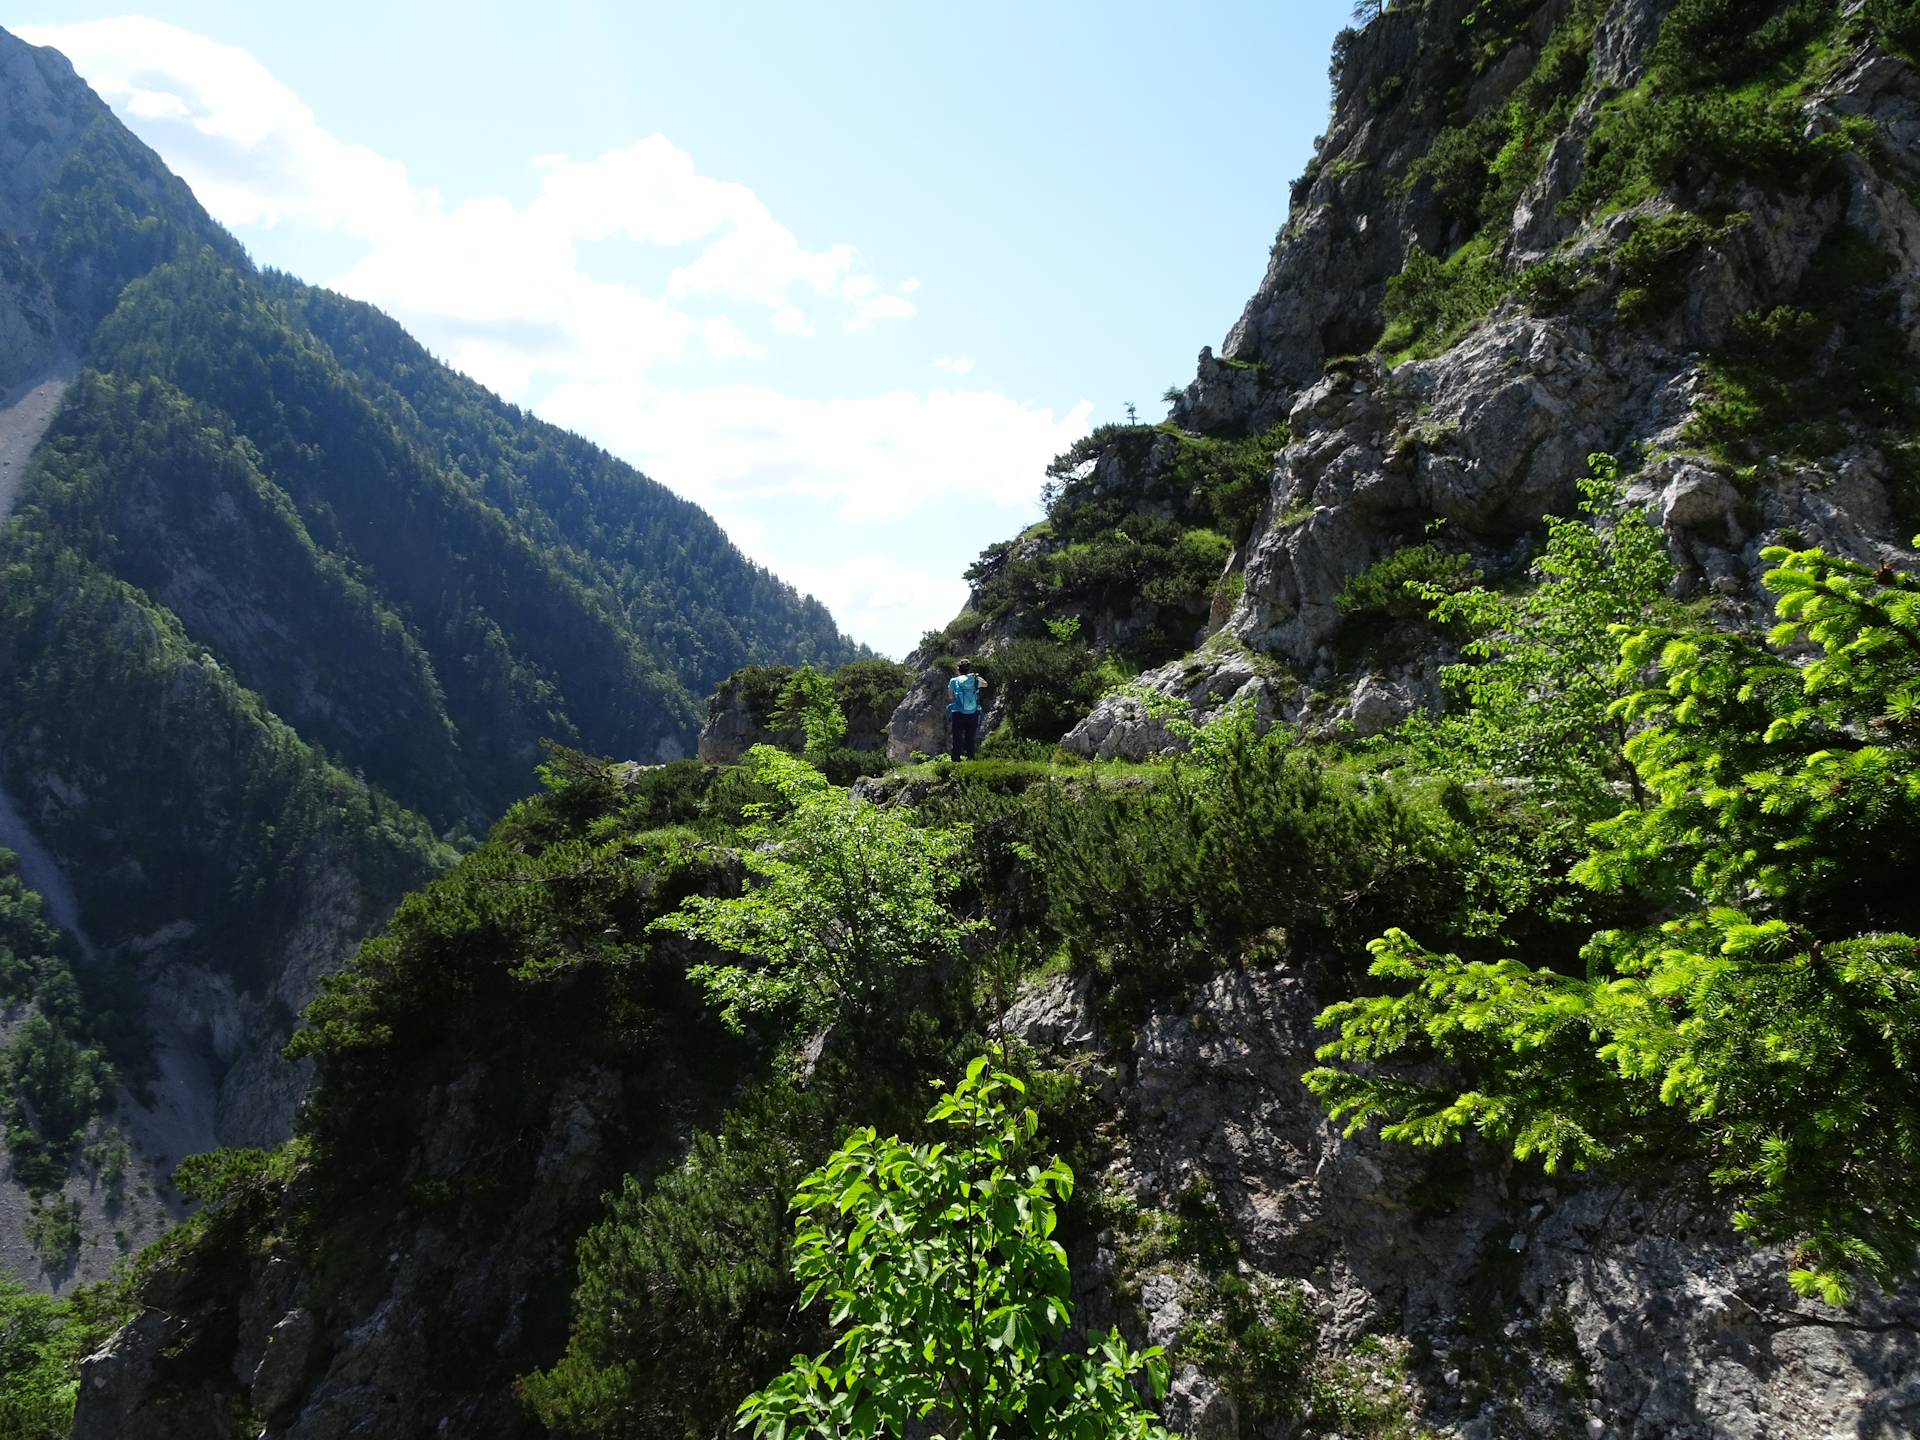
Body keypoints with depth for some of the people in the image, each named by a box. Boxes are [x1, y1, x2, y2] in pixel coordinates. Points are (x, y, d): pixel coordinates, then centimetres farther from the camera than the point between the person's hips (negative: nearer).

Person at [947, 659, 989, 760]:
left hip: (958, 714, -1)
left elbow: (950, 695, 10)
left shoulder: (954, 681, -4)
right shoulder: (975, 680, 0)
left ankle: (956, 760, 1)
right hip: (972, 715, 1)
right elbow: (985, 684, 21)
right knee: (971, 739, 9)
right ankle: (970, 759, 9)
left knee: (957, 739, 3)